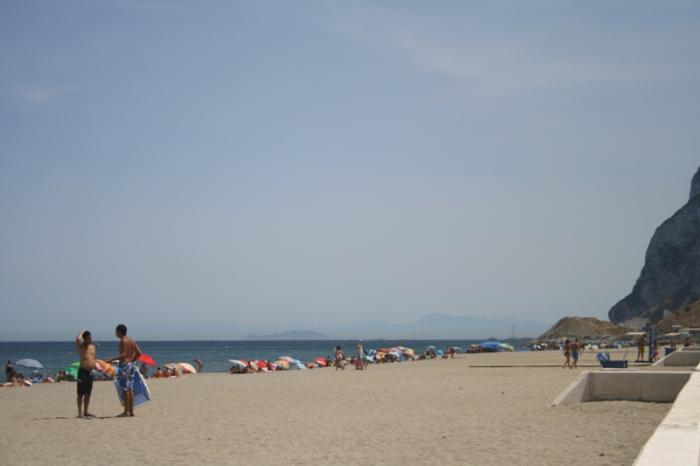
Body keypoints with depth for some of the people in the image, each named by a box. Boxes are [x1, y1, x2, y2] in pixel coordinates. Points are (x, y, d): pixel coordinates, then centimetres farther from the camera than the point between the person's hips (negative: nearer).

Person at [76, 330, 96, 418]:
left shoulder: (92, 346, 14)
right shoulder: (81, 346, -5)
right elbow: (78, 339, -28)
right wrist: (82, 332, -11)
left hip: (90, 371, 7)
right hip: (83, 371, -7)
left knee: (88, 393, 11)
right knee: (81, 393, -4)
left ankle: (85, 412, 18)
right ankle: (80, 413, -2)